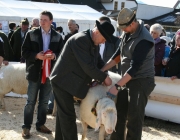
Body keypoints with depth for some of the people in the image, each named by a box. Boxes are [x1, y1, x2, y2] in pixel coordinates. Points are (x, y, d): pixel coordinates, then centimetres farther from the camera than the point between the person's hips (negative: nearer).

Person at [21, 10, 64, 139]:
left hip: (49, 73, 2)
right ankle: (26, 126, 13)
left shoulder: (57, 37, 3)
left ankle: (41, 124, 26)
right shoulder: (31, 34, -1)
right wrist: (36, 56, -19)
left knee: (44, 101, 13)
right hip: (35, 72, -2)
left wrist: (54, 56, -15)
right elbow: (24, 52, -3)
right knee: (31, 101, 3)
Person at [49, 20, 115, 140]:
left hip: (68, 81, 9)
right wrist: (104, 77, -17)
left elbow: (99, 62, 13)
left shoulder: (94, 43, 5)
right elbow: (87, 66, -27)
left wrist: (103, 77, -2)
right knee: (68, 115, -5)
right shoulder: (80, 40, -24)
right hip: (62, 81, -9)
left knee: (64, 114, 18)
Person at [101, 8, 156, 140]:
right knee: (119, 114, 13)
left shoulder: (144, 39, -23)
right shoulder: (127, 33, 4)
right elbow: (118, 55, 13)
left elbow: (135, 67, -27)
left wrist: (116, 86, -31)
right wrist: (101, 70, 7)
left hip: (141, 81, -8)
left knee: (134, 117, -5)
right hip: (128, 79, 8)